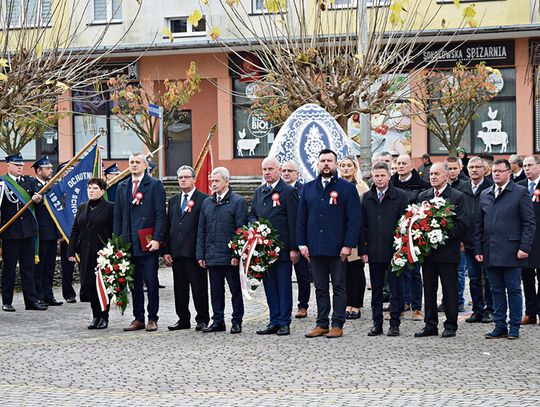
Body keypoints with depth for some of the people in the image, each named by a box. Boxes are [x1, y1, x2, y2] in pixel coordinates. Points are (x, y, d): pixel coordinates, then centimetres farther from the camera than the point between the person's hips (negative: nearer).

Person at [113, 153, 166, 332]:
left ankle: (152, 319, 7)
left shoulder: (155, 185, -1)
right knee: (134, 283, 9)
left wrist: (156, 239, -13)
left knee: (151, 282, -1)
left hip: (148, 242, -5)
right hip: (129, 243, 5)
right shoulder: (122, 187, 14)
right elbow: (117, 216, 15)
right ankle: (138, 319, 15)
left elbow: (160, 215, -5)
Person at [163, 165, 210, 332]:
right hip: (176, 252, 6)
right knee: (180, 288, 9)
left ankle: (202, 320, 9)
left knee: (199, 288, 0)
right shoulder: (173, 201, 17)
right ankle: (183, 319, 17)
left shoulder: (204, 200, -2)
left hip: (195, 252, -5)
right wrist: (166, 251, 7)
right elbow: (168, 227, 15)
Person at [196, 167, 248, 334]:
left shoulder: (238, 202, -3)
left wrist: (237, 255, -14)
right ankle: (218, 321, 18)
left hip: (230, 256, -5)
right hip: (212, 256, 5)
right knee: (216, 291, 10)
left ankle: (237, 322, 11)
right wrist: (200, 255, 7)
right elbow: (201, 231, 15)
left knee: (235, 290, 3)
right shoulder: (207, 203, 14)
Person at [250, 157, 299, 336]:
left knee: (284, 285, 0)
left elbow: (293, 221, -8)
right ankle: (274, 322, 15)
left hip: (282, 248, -6)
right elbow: (251, 215, 21)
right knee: (269, 285, 9)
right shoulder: (258, 192, 15)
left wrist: (294, 248, -12)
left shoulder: (288, 191, -5)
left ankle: (284, 323, 6)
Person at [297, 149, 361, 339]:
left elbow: (354, 219, -5)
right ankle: (321, 324, 16)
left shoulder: (347, 188, 0)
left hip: (337, 249, -4)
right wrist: (302, 243, 3)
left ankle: (337, 325, 7)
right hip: (315, 248, 4)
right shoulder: (308, 188, 11)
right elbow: (301, 218, 12)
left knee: (339, 286, 3)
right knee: (320, 287, 10)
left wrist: (348, 245, -12)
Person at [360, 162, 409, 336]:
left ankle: (394, 324, 8)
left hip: (394, 250, -3)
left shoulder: (400, 196, 0)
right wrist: (363, 250, 2)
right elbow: (362, 226, 8)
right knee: (376, 290, 9)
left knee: (396, 289, 2)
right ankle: (377, 324, 15)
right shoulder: (367, 197, 9)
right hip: (374, 252, 3)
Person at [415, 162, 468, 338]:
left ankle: (450, 326, 10)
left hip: (448, 250, -4)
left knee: (450, 290, 2)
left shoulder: (457, 196, -2)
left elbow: (463, 224, -7)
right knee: (429, 289, 9)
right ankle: (430, 325, 16)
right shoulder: (422, 196, 12)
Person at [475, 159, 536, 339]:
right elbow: (479, 224, 16)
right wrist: (478, 249, 9)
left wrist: (524, 247, -12)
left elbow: (529, 222, -4)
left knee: (513, 290, 1)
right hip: (491, 253, 5)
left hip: (511, 252, -5)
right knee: (496, 291, 8)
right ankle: (500, 326, 14)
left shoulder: (520, 193, -1)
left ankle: (514, 327, 8)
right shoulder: (485, 195, 14)